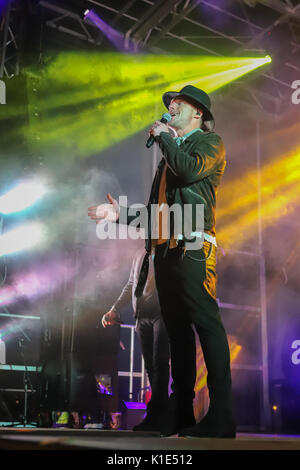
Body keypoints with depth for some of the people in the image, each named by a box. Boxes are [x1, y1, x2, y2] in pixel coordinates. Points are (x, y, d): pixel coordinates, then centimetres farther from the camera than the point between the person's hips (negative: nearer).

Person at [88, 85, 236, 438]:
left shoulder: (209, 141, 7)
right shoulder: (170, 152, 27)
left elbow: (190, 170, -16)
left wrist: (162, 135, -2)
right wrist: (120, 213, 15)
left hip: (192, 247, -8)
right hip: (165, 249, 8)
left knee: (207, 324, -12)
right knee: (177, 330, 8)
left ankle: (221, 418, -9)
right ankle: (181, 414, 14)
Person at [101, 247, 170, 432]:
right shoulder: (140, 254, 23)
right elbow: (130, 285, 26)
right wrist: (114, 310, 19)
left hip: (162, 313, -6)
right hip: (142, 317, 6)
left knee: (159, 363, -12)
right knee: (150, 366, 3)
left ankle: (154, 417, -12)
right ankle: (162, 414, 8)